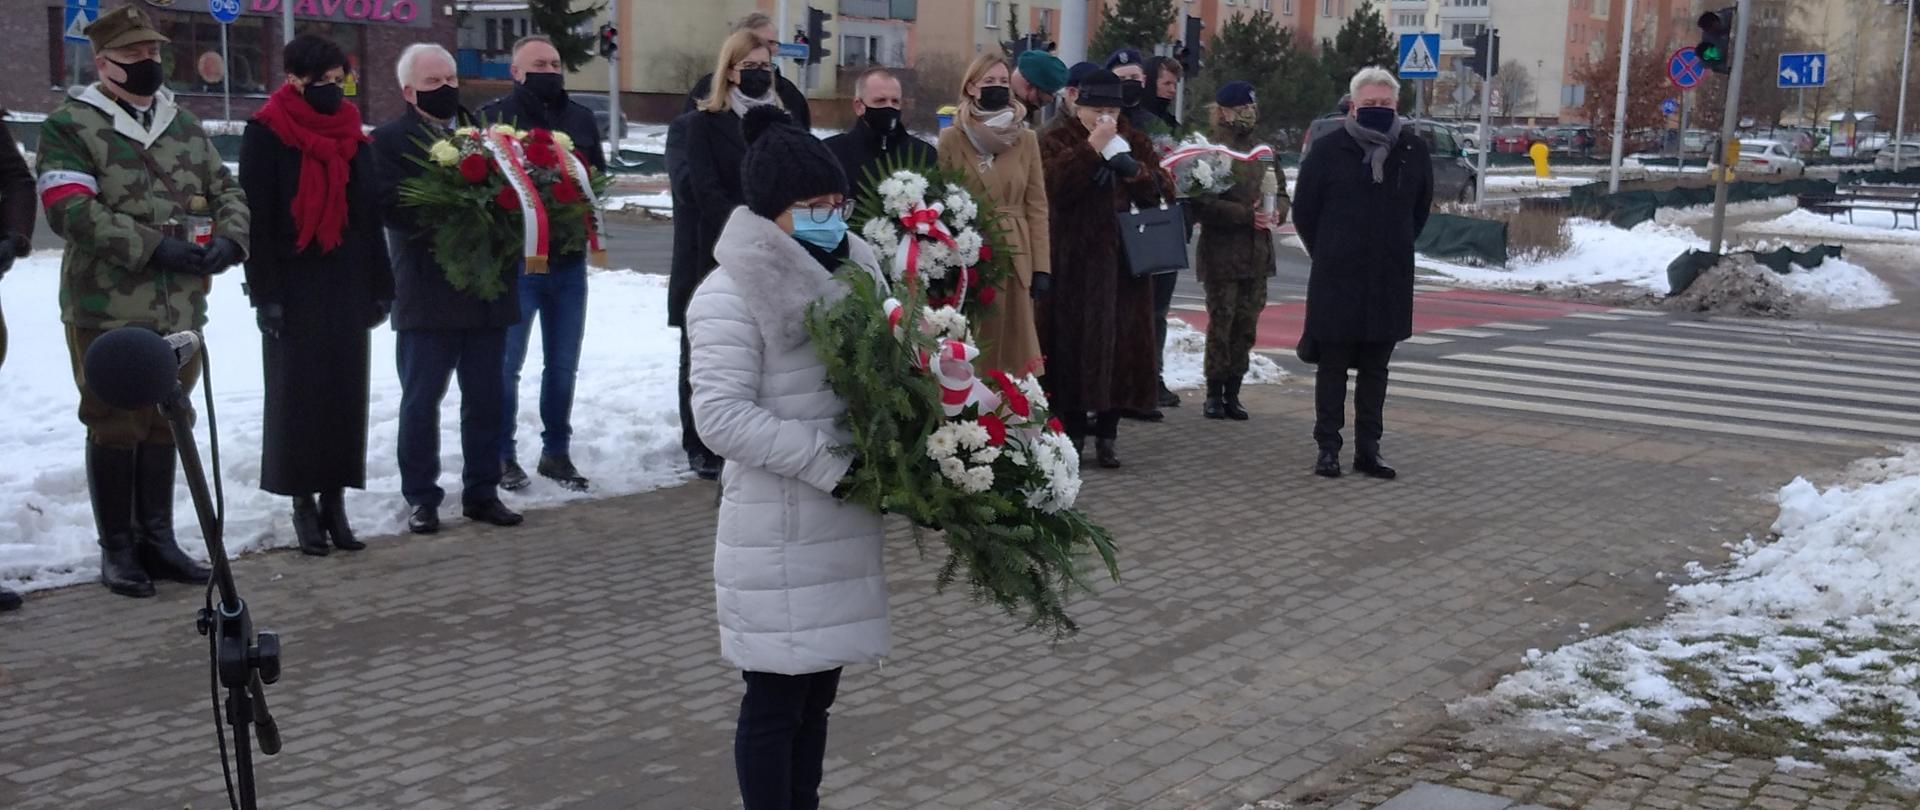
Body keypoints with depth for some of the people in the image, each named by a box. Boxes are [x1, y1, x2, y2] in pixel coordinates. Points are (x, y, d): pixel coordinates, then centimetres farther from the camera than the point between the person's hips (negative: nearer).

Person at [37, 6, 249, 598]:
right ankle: (117, 549, 14)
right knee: (115, 427, 2)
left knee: (164, 425, 13)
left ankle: (157, 539, 24)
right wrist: (156, 247, -22)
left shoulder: (185, 126, 14)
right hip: (108, 309, -5)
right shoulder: (70, 126, -4)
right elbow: (70, 212, -15)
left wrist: (230, 240, -8)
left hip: (182, 308, 5)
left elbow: (226, 191, 14)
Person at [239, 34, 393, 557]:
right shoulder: (267, 135, -4)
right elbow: (256, 217, -8)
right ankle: (304, 504, 8)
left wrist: (380, 286, 9)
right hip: (292, 288, -4)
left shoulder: (353, 136, 11)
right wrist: (264, 291, -14)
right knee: (296, 395, 0)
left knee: (345, 393, 4)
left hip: (346, 286, 5)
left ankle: (335, 501, 12)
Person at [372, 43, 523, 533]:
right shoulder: (390, 140, -1)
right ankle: (421, 498, 13)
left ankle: (482, 492, 19)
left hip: (488, 287, 4)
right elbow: (390, 205, -14)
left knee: (486, 398, 9)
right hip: (427, 292, -4)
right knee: (421, 400, 4)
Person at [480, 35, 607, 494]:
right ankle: (502, 454, 15)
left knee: (563, 364, 11)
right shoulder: (495, 115, -4)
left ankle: (556, 452, 23)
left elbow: (599, 175, 16)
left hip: (570, 259, 5)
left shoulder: (580, 118, 10)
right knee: (507, 364, 3)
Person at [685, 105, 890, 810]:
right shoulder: (732, 293, -13)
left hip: (845, 522, 7)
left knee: (818, 688, 16)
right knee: (776, 697, 3)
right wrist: (831, 464, -22)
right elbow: (722, 415, -20)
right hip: (779, 530, -7)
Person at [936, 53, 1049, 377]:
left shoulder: (1026, 139, 9)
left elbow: (1037, 205, 6)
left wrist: (1042, 265, -1)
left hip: (1015, 257, 2)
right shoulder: (952, 138, 1)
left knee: (1012, 348, 4)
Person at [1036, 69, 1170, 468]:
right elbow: (1056, 186, -16)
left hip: (1123, 261, 3)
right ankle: (1073, 432, 7)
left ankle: (1107, 434, 11)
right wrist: (1091, 149, -20)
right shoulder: (1058, 141, 3)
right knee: (1075, 343, -3)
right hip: (1075, 263, -3)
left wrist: (1135, 169, -12)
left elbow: (1160, 189, 7)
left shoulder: (1134, 141, 15)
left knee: (1121, 344, 2)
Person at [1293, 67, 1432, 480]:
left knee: (1376, 368, 9)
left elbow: (1420, 208, 18)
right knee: (1332, 365, 3)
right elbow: (1304, 210, 4)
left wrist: (1396, 249, 15)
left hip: (1391, 279, 3)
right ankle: (1328, 447, 9)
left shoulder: (1413, 150, 4)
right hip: (1336, 277, -3)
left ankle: (1368, 448, 16)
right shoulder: (1329, 149, -4)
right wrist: (1327, 255, 9)